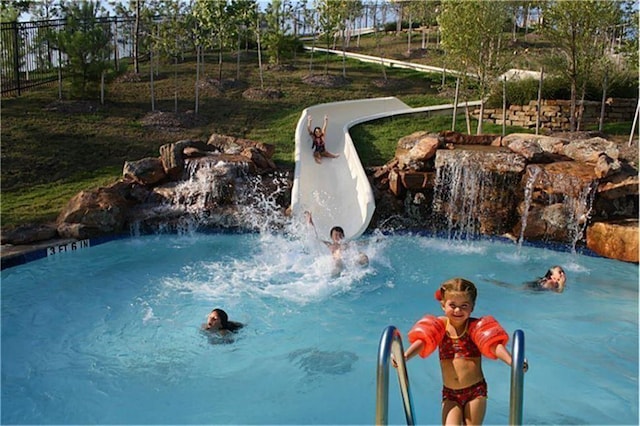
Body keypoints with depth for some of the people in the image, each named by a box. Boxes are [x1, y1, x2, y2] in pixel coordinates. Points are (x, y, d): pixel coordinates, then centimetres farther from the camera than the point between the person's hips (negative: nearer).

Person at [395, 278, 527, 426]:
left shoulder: (476, 326, -4)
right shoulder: (440, 326, 0)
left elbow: (494, 345, -18)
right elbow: (422, 341, -14)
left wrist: (512, 361, -36)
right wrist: (405, 356, -33)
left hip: (476, 390, -1)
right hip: (449, 393, 1)